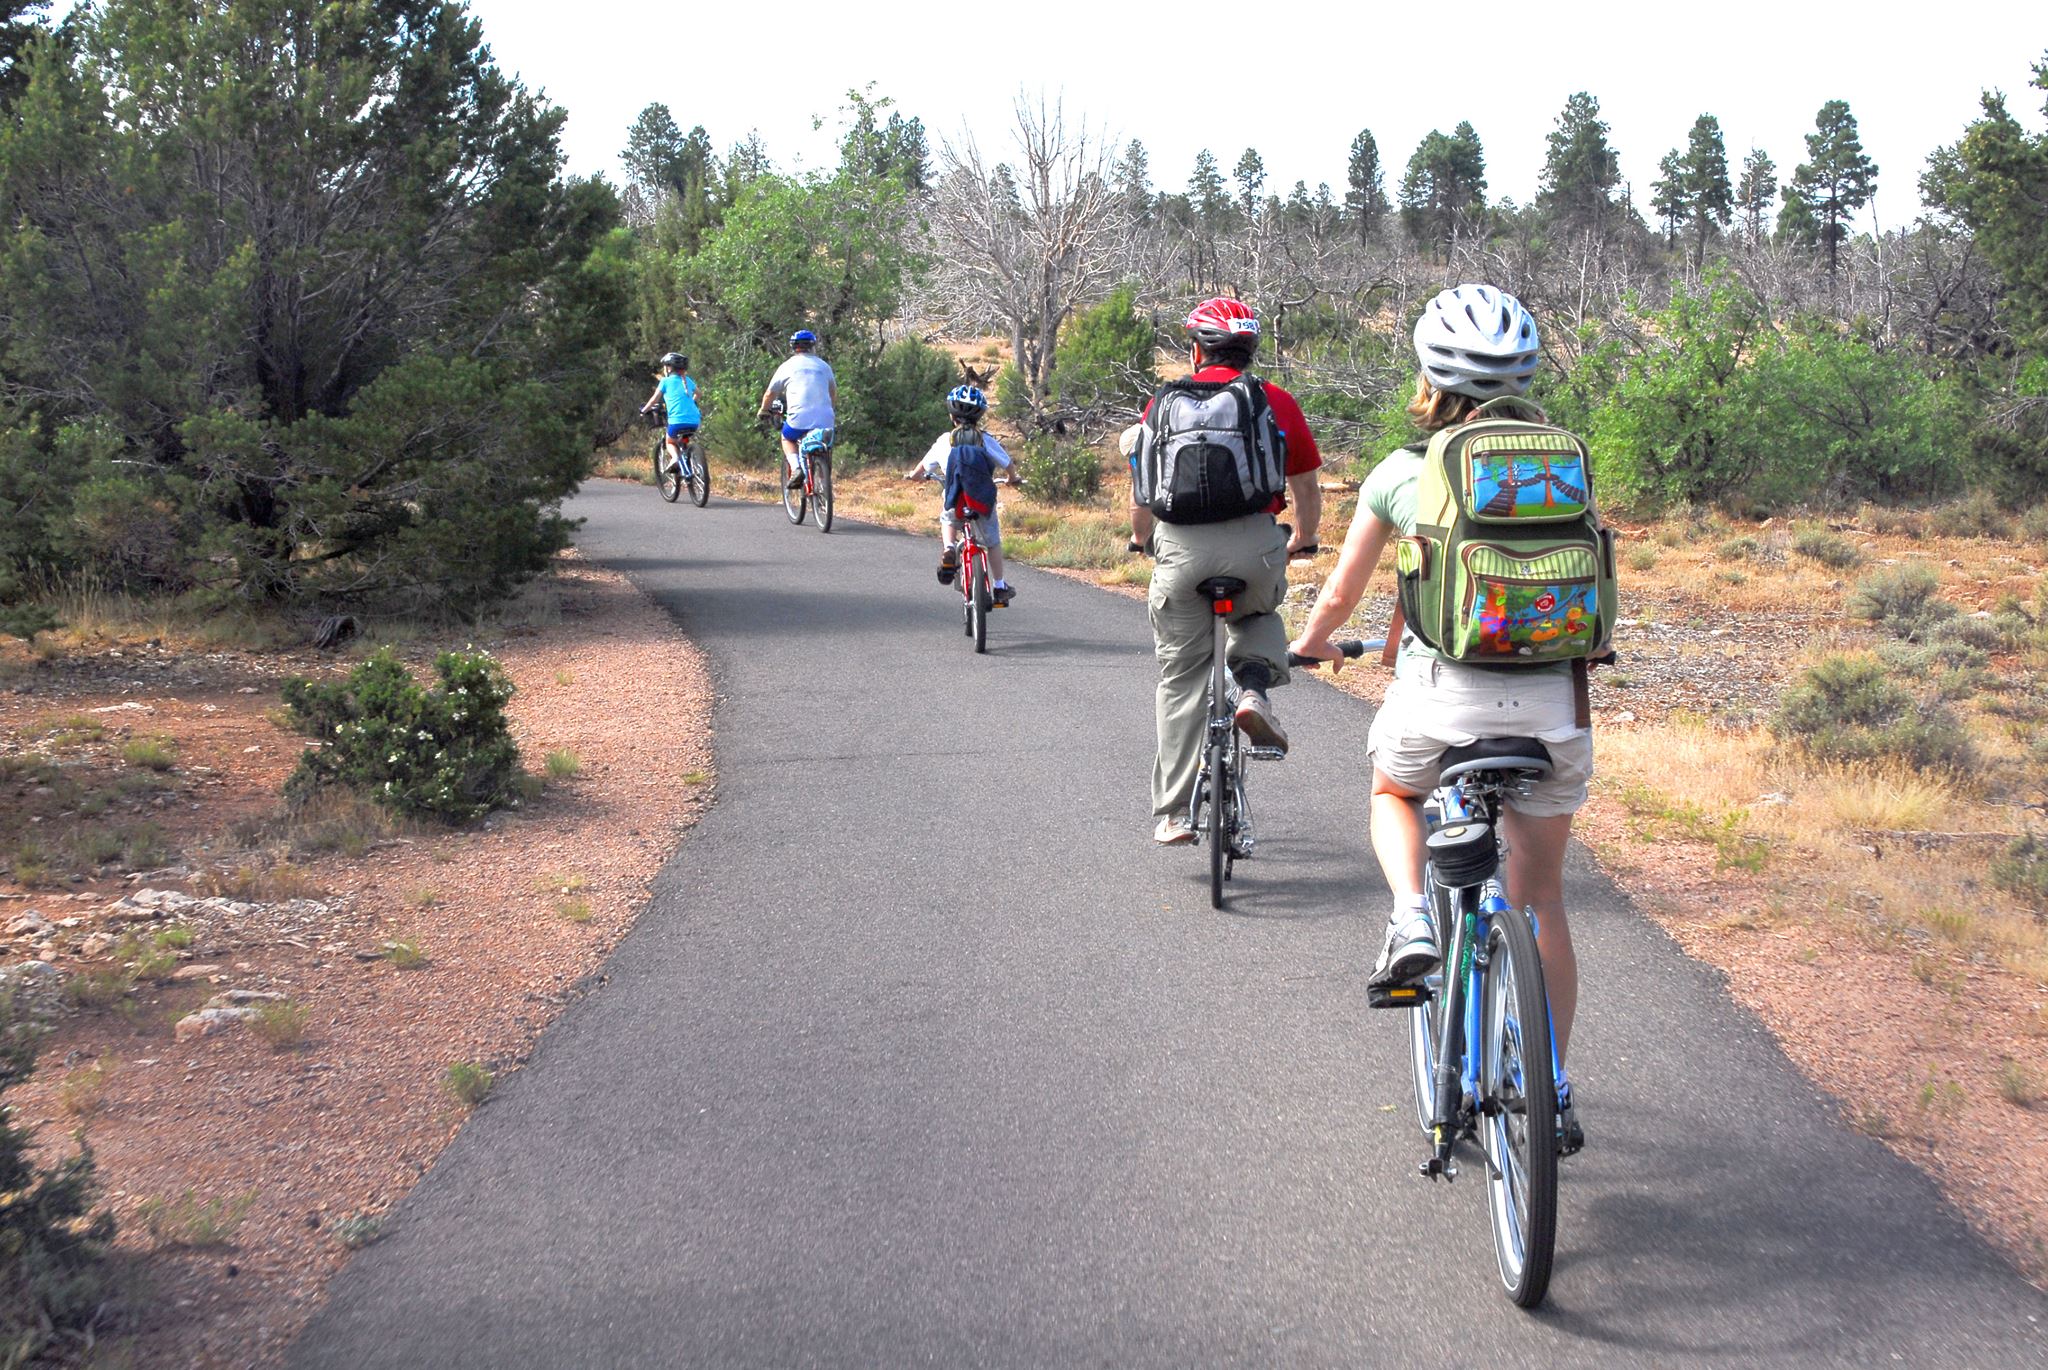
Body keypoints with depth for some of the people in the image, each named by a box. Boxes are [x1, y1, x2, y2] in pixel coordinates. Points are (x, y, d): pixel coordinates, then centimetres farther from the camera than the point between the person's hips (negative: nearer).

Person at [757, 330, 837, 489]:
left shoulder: (787, 366, 9)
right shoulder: (823, 365, 16)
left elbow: (770, 393, 16)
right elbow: (834, 392, 28)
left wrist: (763, 411, 35)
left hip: (799, 419, -2)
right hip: (825, 421, 2)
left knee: (787, 438, 26)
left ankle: (796, 468, 3)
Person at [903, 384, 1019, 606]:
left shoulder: (945, 441, 2)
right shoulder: (987, 441, 0)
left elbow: (921, 471, 11)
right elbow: (1009, 465, 8)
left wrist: (912, 475, 35)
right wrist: (1013, 479, 31)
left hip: (955, 503, 0)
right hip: (984, 503, 0)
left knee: (948, 519, 34)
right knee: (993, 542, 21)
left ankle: (949, 548, 7)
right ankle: (1000, 587, 24)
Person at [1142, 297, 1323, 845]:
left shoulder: (1166, 400, 12)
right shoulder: (1278, 402, 10)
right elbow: (1307, 489, 16)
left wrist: (1142, 539, 38)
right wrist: (1302, 541, 35)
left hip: (1180, 547, 0)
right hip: (1256, 543, 0)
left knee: (1180, 680, 10)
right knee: (1260, 615, 34)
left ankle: (1173, 812, 10)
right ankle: (1254, 690, 5)